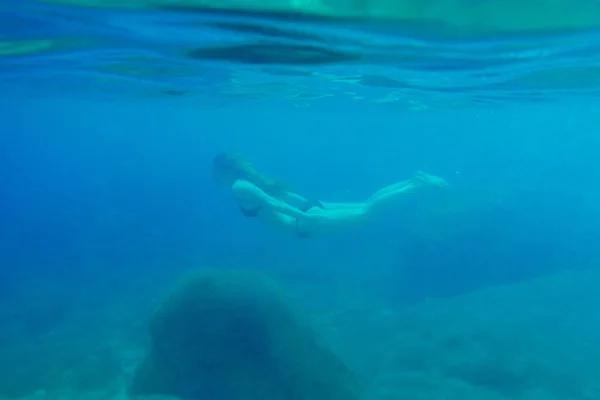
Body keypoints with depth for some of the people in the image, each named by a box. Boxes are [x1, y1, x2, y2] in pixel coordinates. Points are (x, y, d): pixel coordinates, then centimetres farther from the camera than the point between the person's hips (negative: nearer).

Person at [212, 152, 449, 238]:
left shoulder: (238, 188, -8)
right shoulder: (250, 180, 20)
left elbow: (270, 203, -21)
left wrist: (303, 216, -26)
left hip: (309, 223, -9)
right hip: (312, 209, 9)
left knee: (367, 213, -12)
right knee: (366, 204, 10)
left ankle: (419, 184, -15)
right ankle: (414, 180, 7)